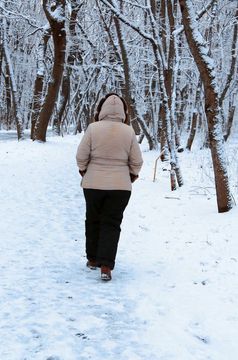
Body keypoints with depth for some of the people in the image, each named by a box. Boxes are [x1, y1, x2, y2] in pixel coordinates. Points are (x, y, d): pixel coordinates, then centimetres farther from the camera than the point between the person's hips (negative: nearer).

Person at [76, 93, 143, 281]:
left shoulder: (93, 128, -10)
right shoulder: (128, 132, -7)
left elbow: (81, 156, -5)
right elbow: (137, 161, -1)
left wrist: (84, 172, 14)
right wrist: (132, 176, 18)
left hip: (93, 184, 0)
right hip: (120, 186, 0)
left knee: (93, 221, 17)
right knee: (111, 224, 5)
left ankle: (93, 259, 28)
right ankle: (106, 265, -4)